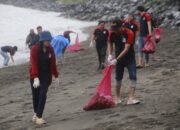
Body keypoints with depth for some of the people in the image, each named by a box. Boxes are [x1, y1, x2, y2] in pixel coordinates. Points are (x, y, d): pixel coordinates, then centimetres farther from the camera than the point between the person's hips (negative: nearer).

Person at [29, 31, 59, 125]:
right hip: (35, 76, -1)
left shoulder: (50, 49, -3)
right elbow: (33, 64, -21)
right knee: (35, 96, 9)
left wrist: (56, 76, 10)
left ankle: (39, 117, -9)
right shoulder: (35, 49, -14)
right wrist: (35, 78, -30)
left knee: (43, 96, -10)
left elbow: (53, 63, 5)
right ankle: (36, 113, 32)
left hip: (46, 76, 1)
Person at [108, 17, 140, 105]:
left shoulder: (129, 33, -25)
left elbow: (126, 49, -28)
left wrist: (116, 60, -30)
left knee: (133, 77, -13)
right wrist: (110, 54, -11)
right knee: (118, 78, 8)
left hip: (130, 57, -3)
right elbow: (110, 43, 6)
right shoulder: (112, 33, -12)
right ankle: (117, 97, 22)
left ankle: (131, 98, -14)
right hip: (119, 58, 3)